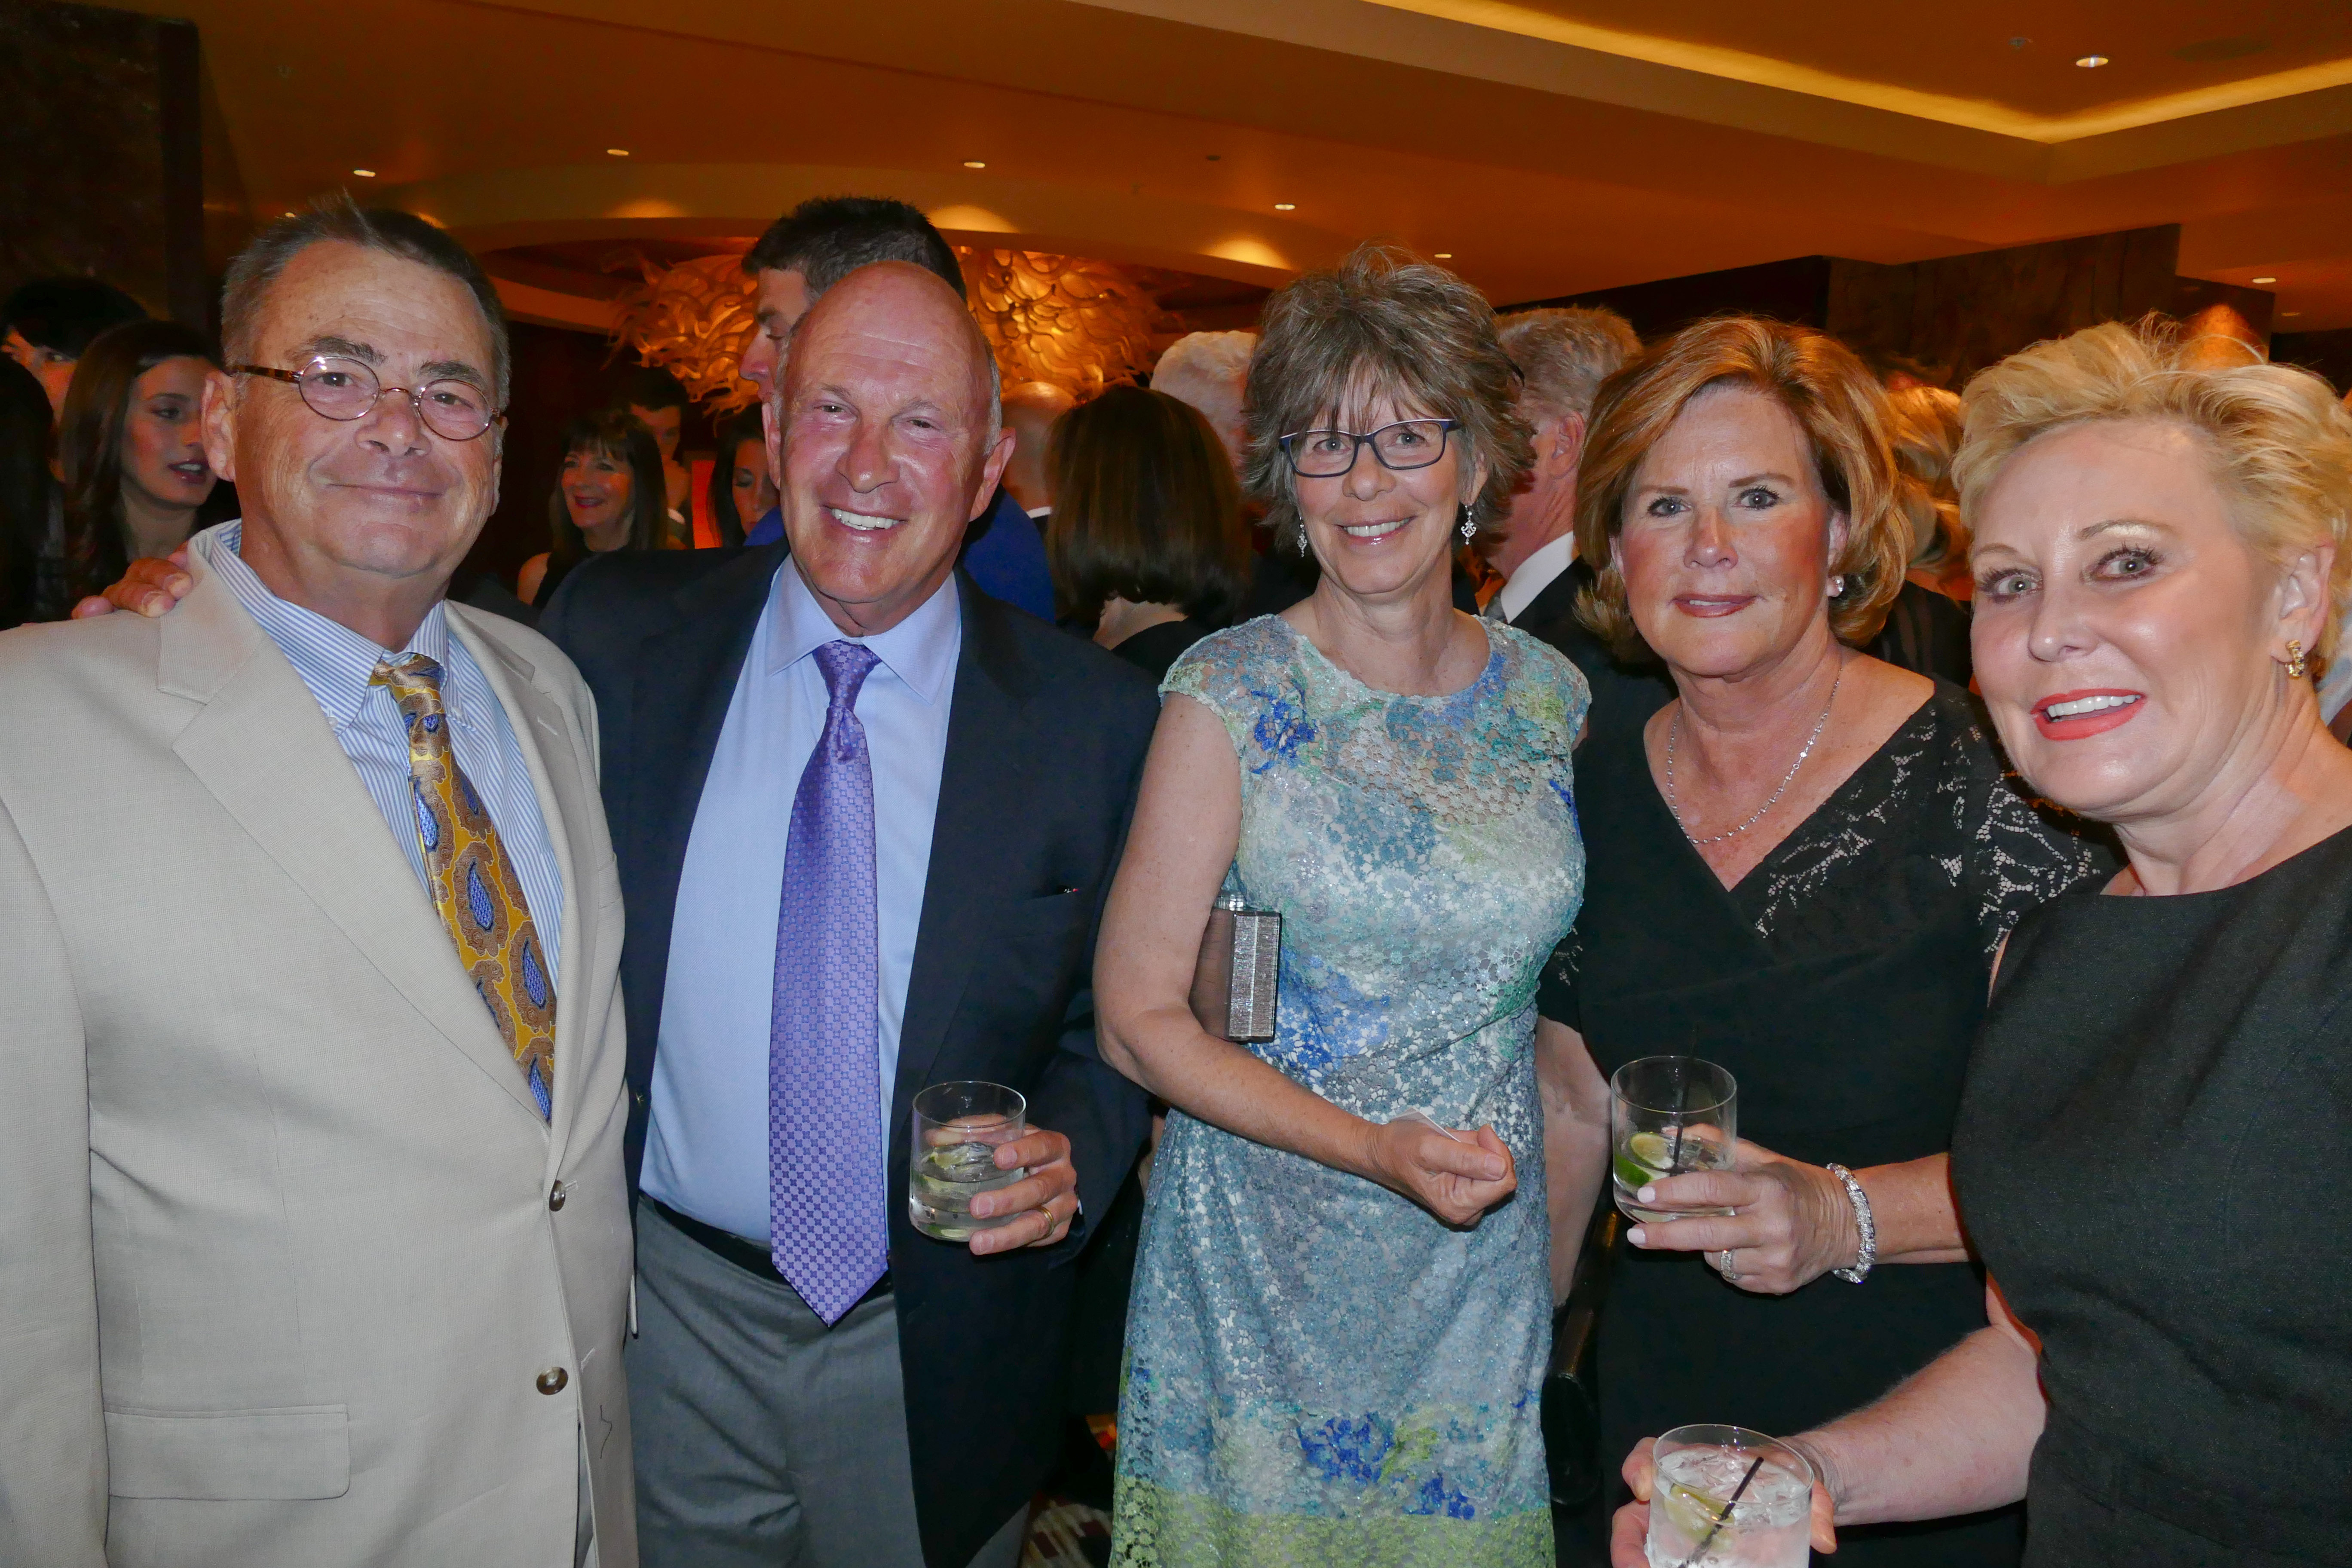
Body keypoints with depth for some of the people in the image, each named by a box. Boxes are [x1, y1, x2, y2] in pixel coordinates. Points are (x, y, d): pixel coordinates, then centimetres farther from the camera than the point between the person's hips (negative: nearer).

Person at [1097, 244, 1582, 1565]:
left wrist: (1570, 1244, 4)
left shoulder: (1552, 698, 0)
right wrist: (1372, 1146, -19)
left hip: (1486, 1267, 3)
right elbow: (1138, 1017, -10)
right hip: (1265, 1275, -3)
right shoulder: (1232, 696, -11)